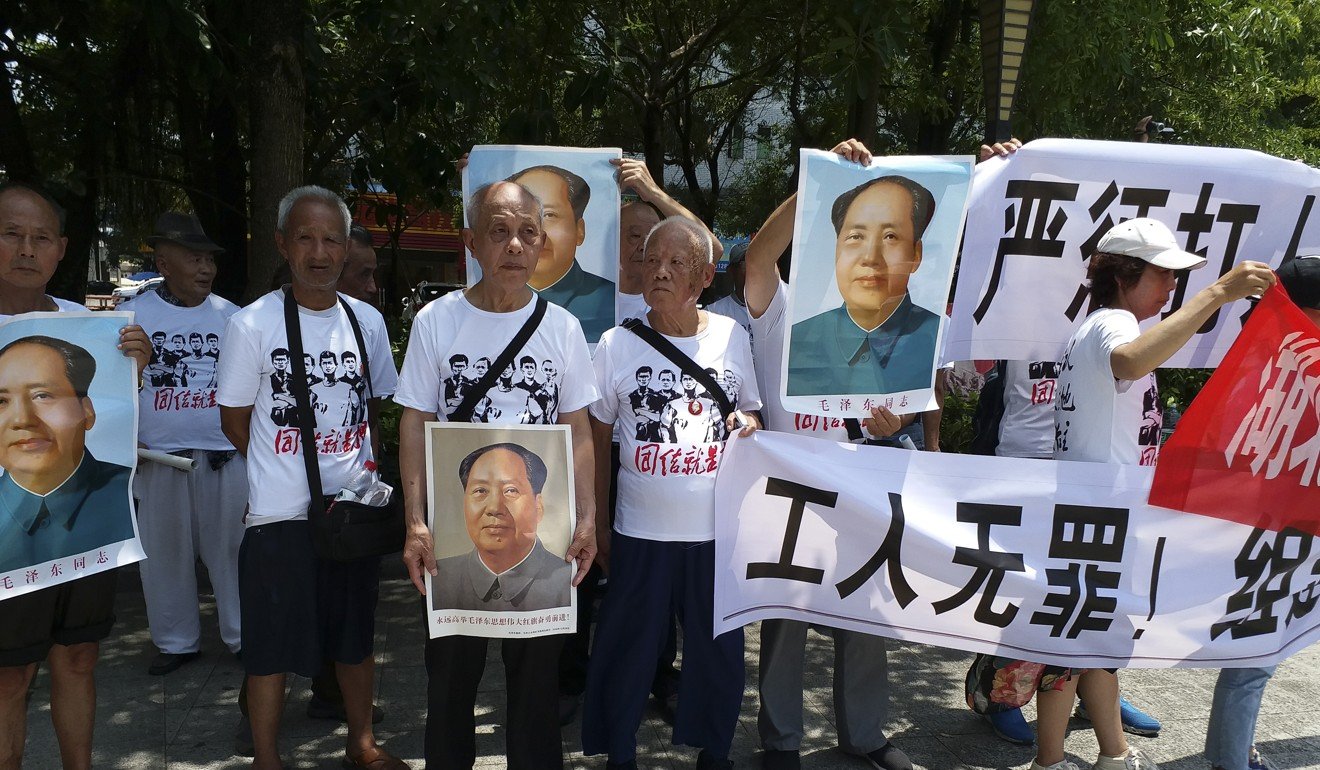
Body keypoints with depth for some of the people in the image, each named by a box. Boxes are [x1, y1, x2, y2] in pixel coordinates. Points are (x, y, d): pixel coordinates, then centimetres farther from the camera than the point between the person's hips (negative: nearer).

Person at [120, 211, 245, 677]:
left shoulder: (231, 316, 6)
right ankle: (176, 641, 24)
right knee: (164, 552, 9)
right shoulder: (133, 315, 3)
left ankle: (243, 636, 17)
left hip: (225, 457, 0)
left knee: (231, 549, 3)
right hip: (159, 457, 0)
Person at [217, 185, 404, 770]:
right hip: (279, 514, -4)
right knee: (271, 646, 7)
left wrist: (366, 468, 3)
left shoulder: (367, 321, 3)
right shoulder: (252, 324, -9)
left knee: (356, 635, 17)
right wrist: (283, 475, 1)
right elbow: (234, 420, -1)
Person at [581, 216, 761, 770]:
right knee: (627, 651, 8)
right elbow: (596, 441, 3)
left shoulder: (732, 336, 1)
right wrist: (595, 523, 3)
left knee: (718, 649, 13)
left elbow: (752, 415, 15)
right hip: (640, 532, -1)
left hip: (717, 530, 2)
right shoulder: (617, 344, -3)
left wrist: (746, 425, -9)